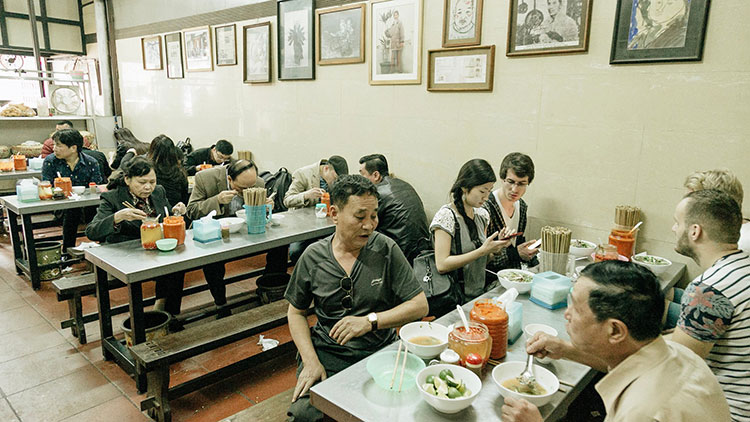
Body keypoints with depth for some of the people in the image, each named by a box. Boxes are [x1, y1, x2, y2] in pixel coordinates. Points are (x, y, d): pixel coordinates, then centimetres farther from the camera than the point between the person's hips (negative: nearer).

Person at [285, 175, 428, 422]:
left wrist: (370, 321, -17)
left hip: (379, 351, 0)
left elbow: (420, 305, -4)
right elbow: (296, 312, 10)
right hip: (327, 352, 0)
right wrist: (310, 361, -4)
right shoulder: (313, 257, 0)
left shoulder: (386, 250, -3)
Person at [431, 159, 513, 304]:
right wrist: (482, 250, -21)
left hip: (479, 295, 7)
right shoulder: (446, 216, -14)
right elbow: (442, 265, -20)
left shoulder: (482, 215, 9)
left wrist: (498, 245, -2)